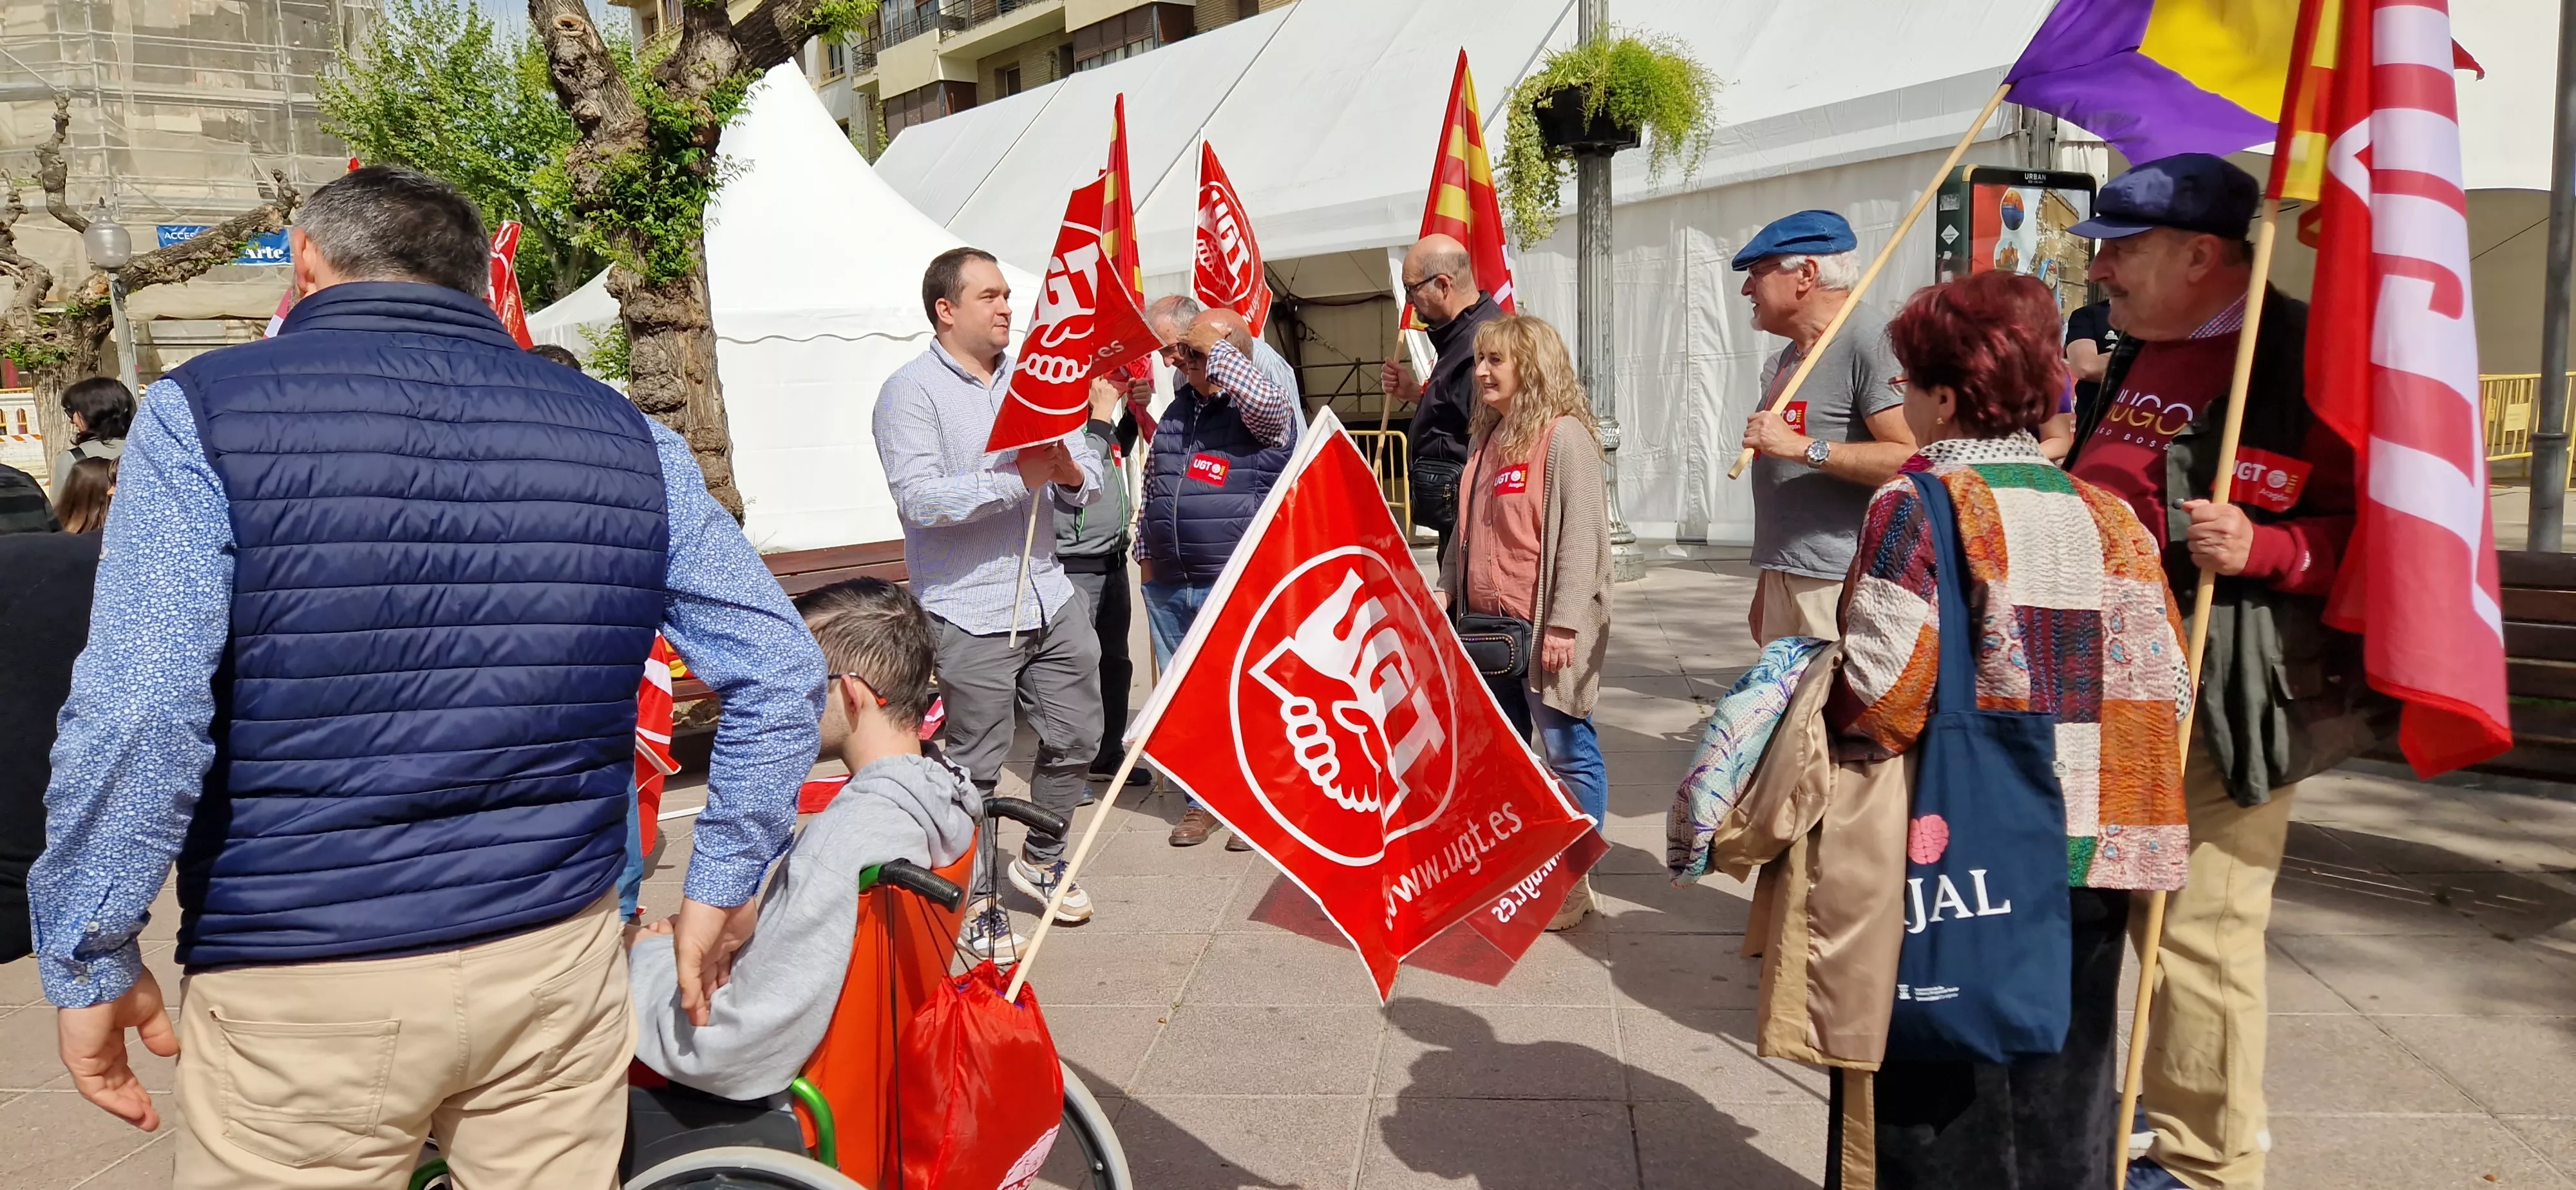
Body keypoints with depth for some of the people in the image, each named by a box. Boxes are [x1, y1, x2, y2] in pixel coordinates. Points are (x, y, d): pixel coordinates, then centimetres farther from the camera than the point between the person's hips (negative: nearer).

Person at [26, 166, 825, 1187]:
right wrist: (722, 885, 9)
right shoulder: (623, 436, 5)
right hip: (559, 963, 3)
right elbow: (780, 669, 3)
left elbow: (134, 718, -15)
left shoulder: (208, 412, -4)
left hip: (300, 991, -2)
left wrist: (89, 961, -3)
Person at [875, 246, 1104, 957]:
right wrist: (1018, 479, -22)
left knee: (1075, 738, 14)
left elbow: (1089, 480, 12)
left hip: (1051, 598, 6)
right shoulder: (911, 392, -6)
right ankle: (974, 900, 17)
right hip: (971, 613, -6)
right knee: (975, 764, 0)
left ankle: (1041, 858, 36)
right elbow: (919, 499, -20)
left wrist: (1070, 471, -12)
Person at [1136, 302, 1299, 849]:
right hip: (1168, 585, 7)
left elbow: (1265, 399, -33)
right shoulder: (1179, 409, 14)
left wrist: (1214, 346, -19)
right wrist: (1146, 552, 20)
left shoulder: (1265, 412, -6)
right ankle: (1202, 798, 24)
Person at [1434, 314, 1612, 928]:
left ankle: (1574, 879, 12)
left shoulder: (1564, 436, -12)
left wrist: (1564, 624, -20)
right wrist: (1447, 588, 12)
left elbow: (1581, 536, -17)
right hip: (1491, 625, 8)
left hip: (1543, 628, -8)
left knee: (1567, 751, 1)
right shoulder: (1486, 438, 14)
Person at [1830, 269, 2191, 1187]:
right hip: (2088, 864, 5)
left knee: (1946, 1113, 9)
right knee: (2063, 1109, 18)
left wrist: (1818, 711, -1)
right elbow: (2166, 687, 3)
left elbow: (1879, 693, -20)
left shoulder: (1915, 508, -12)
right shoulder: (2108, 516, 5)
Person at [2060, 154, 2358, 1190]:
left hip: (2221, 694, -9)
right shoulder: (2136, 356, 16)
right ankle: (2193, 1106, 36)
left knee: (2199, 927, -5)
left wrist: (2260, 548, -29)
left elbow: (2368, 528, -15)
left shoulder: (2305, 357, -11)